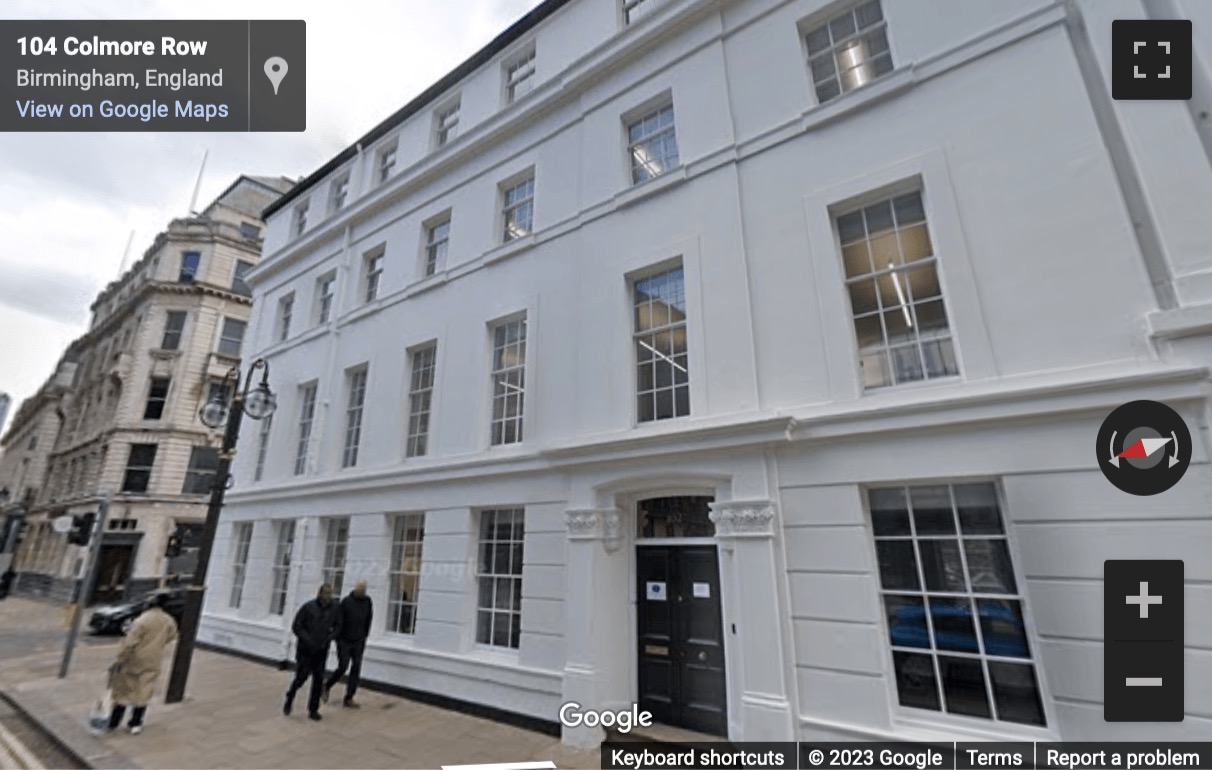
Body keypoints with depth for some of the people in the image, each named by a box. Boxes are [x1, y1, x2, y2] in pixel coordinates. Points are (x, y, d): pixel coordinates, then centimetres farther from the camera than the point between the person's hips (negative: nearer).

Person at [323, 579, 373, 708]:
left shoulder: (368, 602, 0)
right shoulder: (346, 601, -12)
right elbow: (339, 622, -9)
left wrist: (364, 638, 9)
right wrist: (338, 639, -10)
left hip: (358, 642, 4)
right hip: (345, 641, -3)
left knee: (356, 670, 2)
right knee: (342, 667, -3)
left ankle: (348, 699, 12)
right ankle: (327, 687, 26)